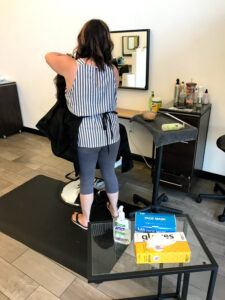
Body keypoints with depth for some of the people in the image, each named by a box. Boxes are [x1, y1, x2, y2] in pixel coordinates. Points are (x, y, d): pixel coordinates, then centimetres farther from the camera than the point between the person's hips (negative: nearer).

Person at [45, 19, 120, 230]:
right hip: (110, 133, 3)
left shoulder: (72, 67, -14)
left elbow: (49, 55, 5)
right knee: (109, 172, 21)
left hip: (85, 135, -3)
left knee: (86, 177, 14)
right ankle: (114, 209, 44)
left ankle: (84, 219, 35)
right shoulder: (113, 70, -5)